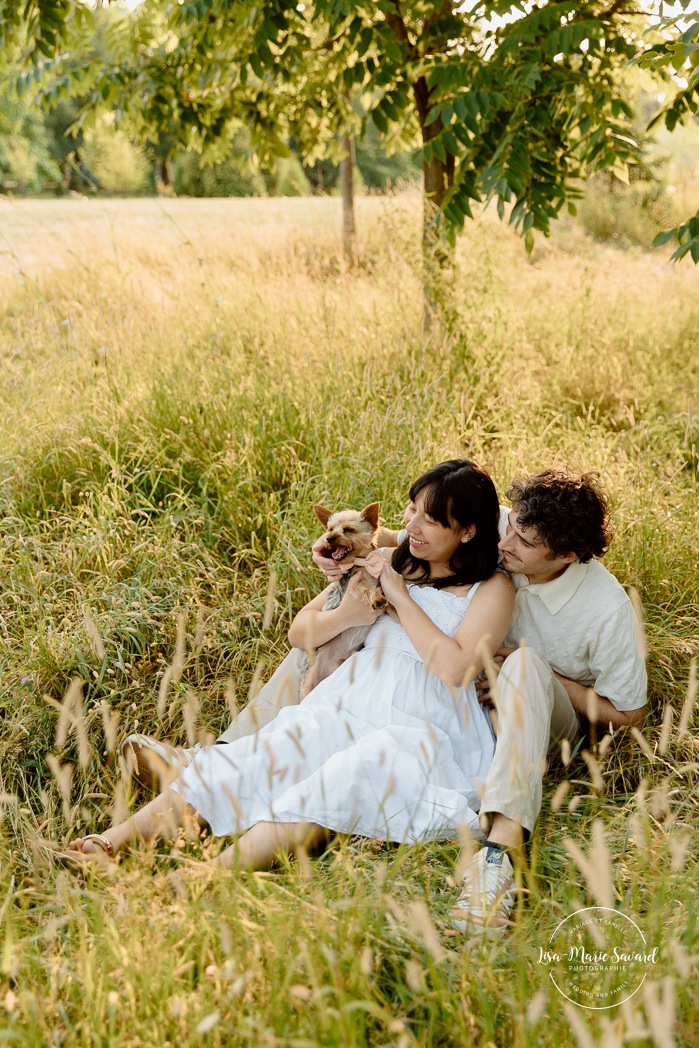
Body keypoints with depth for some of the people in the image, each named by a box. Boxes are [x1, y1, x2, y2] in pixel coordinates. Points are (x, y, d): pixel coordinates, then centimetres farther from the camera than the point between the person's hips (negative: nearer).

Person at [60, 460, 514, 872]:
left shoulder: (492, 588, 3)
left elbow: (456, 669, -14)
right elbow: (299, 632, 18)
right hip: (349, 703, 5)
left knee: (355, 774, -36)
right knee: (258, 758, -22)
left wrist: (402, 597, -10)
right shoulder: (388, 562, 18)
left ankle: (214, 874, -50)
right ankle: (111, 842, -32)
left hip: (425, 731, -4)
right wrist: (345, 615, -4)